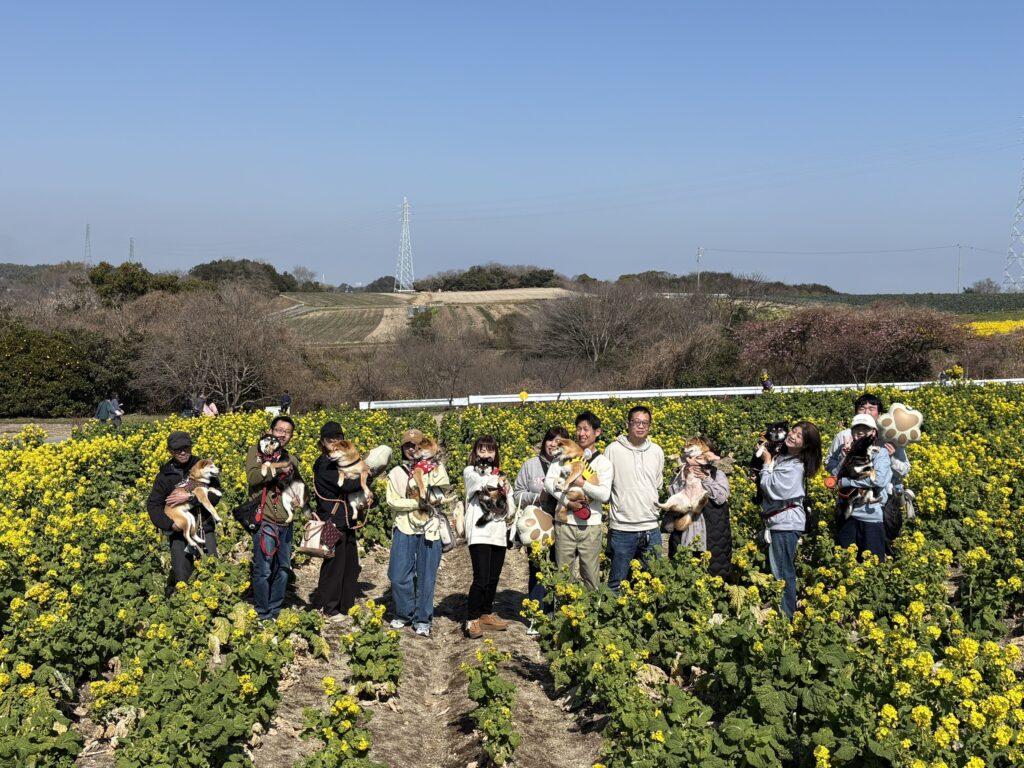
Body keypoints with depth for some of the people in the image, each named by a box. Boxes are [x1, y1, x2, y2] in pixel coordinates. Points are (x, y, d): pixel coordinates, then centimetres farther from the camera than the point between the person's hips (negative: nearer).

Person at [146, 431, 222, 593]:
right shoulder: (165, 474, 4)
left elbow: (215, 495, -8)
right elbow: (153, 505, 1)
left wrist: (189, 497, -19)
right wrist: (169, 524, -14)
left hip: (204, 527, -1)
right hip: (179, 531, 1)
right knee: (182, 579, 1)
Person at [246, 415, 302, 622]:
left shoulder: (290, 460, 16)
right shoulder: (256, 451, 0)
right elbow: (252, 477, -17)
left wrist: (299, 496, 4)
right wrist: (275, 467, -20)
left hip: (285, 521, 6)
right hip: (264, 520, -6)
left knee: (283, 569, 11)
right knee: (263, 570, -6)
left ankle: (275, 612, 22)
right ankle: (262, 615, 7)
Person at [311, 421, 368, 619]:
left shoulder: (340, 461, 13)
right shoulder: (324, 464, -13)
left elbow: (354, 486, 9)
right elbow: (345, 485, -25)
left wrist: (368, 495, -12)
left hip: (346, 520, 9)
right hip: (332, 521, -9)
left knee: (350, 563, 13)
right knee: (334, 563, -1)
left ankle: (345, 603, 24)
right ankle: (329, 608, 10)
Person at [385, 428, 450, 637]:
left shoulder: (435, 469, 4)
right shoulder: (396, 473, 7)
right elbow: (392, 501, -6)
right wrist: (418, 502, -15)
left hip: (429, 530, -1)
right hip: (404, 529, 1)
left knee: (426, 576, 3)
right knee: (399, 575, 1)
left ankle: (423, 620, 12)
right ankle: (403, 614, 20)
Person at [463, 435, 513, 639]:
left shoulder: (501, 475, 19)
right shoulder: (470, 472, 3)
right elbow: (483, 483, -18)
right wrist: (499, 481, -2)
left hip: (499, 532, 6)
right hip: (479, 531, -6)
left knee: (493, 579, 10)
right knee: (481, 579, -12)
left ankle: (487, 614, 23)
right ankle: (472, 620, -4)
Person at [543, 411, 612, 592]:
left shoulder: (603, 463, 4)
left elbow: (605, 494, -8)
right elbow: (549, 482, -4)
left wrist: (582, 483, -17)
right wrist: (566, 501, -16)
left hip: (591, 525, -1)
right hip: (565, 524, 1)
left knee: (591, 577, 3)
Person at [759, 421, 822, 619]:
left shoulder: (794, 467, -17)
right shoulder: (782, 457, 9)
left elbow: (771, 488, -17)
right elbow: (764, 484, 14)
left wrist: (767, 463, -7)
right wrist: (767, 459, 4)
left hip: (786, 523, -9)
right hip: (777, 521, 9)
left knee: (783, 572, -5)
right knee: (779, 570, 14)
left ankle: (787, 616, 0)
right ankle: (781, 611, 22)